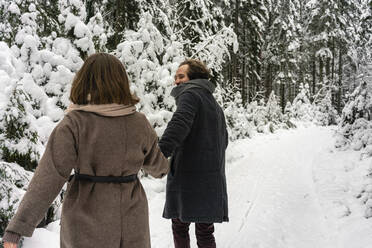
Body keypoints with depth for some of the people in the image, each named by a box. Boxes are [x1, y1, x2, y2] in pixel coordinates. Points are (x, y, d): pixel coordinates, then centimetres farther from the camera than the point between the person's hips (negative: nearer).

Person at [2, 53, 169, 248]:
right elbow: (157, 166, 10)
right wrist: (163, 169, 35)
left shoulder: (74, 124, -15)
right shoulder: (139, 124, -5)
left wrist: (16, 230, -21)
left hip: (86, 229, -2)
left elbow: (49, 177, -22)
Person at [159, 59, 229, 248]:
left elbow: (178, 126, -23)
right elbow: (223, 140, 29)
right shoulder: (215, 104, 22)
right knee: (204, 232, 8)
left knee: (179, 228, 5)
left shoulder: (190, 94, -5)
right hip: (212, 178, 8)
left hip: (188, 175, -7)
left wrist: (158, 154, -33)